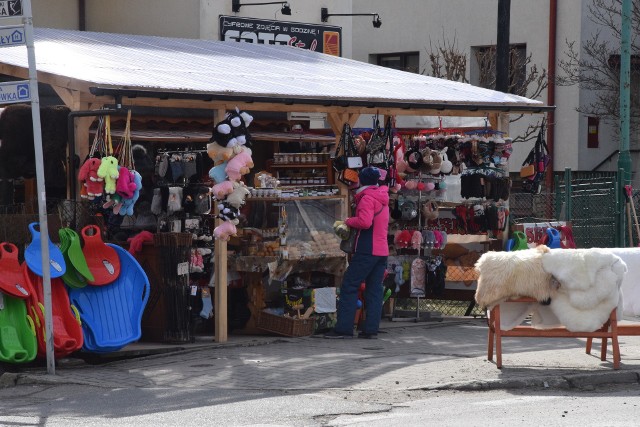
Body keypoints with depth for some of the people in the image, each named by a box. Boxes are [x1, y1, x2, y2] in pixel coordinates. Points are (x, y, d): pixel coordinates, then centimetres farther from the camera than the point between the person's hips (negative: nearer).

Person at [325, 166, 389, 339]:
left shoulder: (367, 198, -10)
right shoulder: (382, 198, 18)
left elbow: (364, 222, -23)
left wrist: (349, 221, -6)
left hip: (367, 250, -8)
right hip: (382, 251, 8)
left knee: (349, 287, -5)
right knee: (375, 289, 7)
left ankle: (344, 328, -9)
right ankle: (371, 329, 4)